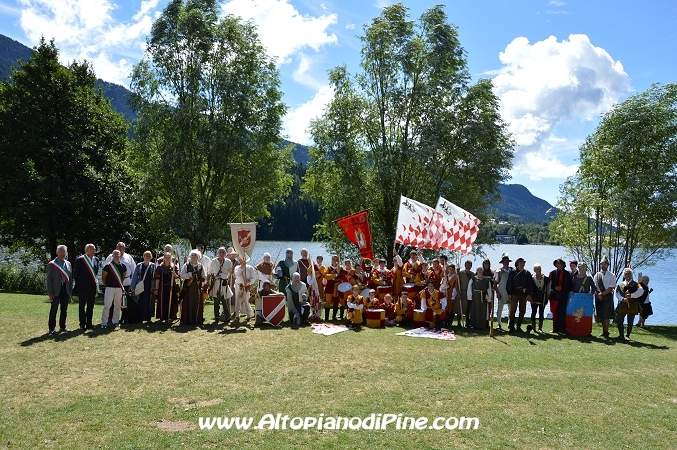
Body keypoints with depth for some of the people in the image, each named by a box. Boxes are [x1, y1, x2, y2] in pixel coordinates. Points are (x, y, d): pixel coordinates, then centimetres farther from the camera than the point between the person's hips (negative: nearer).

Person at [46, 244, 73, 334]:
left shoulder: (68, 263, 10)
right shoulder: (51, 264, -4)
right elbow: (49, 279, -6)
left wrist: (70, 290, 5)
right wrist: (50, 293, -10)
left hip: (66, 290, 5)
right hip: (56, 290, -4)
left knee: (64, 310, 10)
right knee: (54, 310, 2)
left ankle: (63, 326, 21)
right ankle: (52, 328, 10)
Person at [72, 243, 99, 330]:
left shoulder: (96, 259, 7)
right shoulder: (80, 260, -9)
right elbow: (75, 273, -3)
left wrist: (95, 280, 10)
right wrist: (78, 283, 1)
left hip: (92, 286, 5)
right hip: (83, 287, -5)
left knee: (91, 306, 10)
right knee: (82, 306, 4)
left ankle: (89, 324, 18)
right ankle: (82, 324, 10)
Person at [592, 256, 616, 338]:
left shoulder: (612, 275, -4)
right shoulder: (597, 275, 7)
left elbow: (611, 288, -9)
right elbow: (594, 286, 5)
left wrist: (601, 293, -13)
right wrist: (598, 295, -9)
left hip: (608, 297, -4)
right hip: (598, 297, 4)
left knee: (606, 316, -6)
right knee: (601, 316, 5)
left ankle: (606, 332, 2)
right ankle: (604, 332, 13)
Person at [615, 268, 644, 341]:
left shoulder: (635, 284, 5)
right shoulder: (620, 284, 11)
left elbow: (641, 291, -13)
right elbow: (617, 294, 2)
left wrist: (631, 295, -23)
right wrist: (622, 299, -18)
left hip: (632, 306, -1)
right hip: (622, 306, 2)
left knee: (630, 322, 4)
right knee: (619, 320, -3)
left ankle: (627, 335, 17)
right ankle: (621, 335, 13)